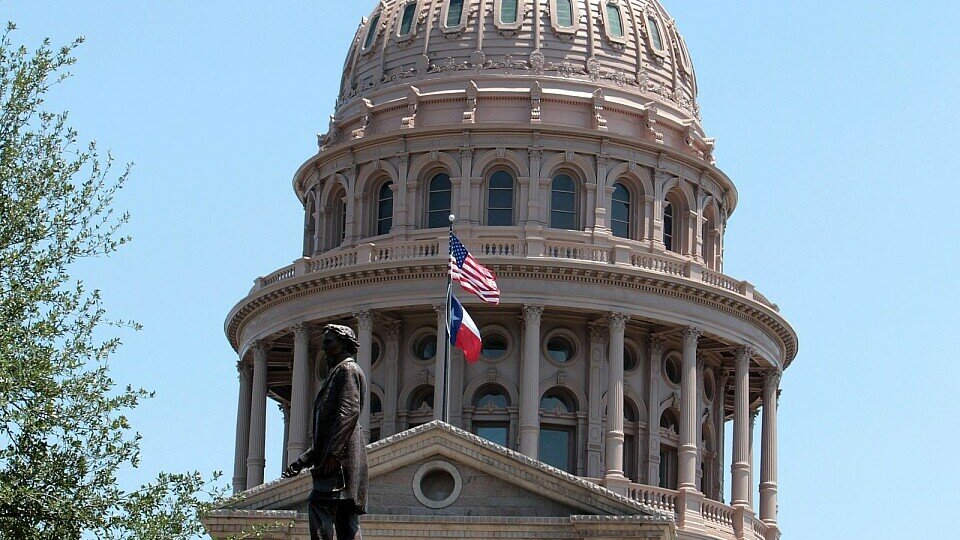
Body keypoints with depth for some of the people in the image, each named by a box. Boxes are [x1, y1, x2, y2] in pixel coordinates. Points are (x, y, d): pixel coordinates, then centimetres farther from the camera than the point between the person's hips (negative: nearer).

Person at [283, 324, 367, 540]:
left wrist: (332, 452, -23)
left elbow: (349, 411, -15)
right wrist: (302, 461, 28)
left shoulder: (347, 369, 2)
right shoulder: (335, 372, 32)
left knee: (320, 503, -23)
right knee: (346, 522, 2)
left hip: (341, 457, -10)